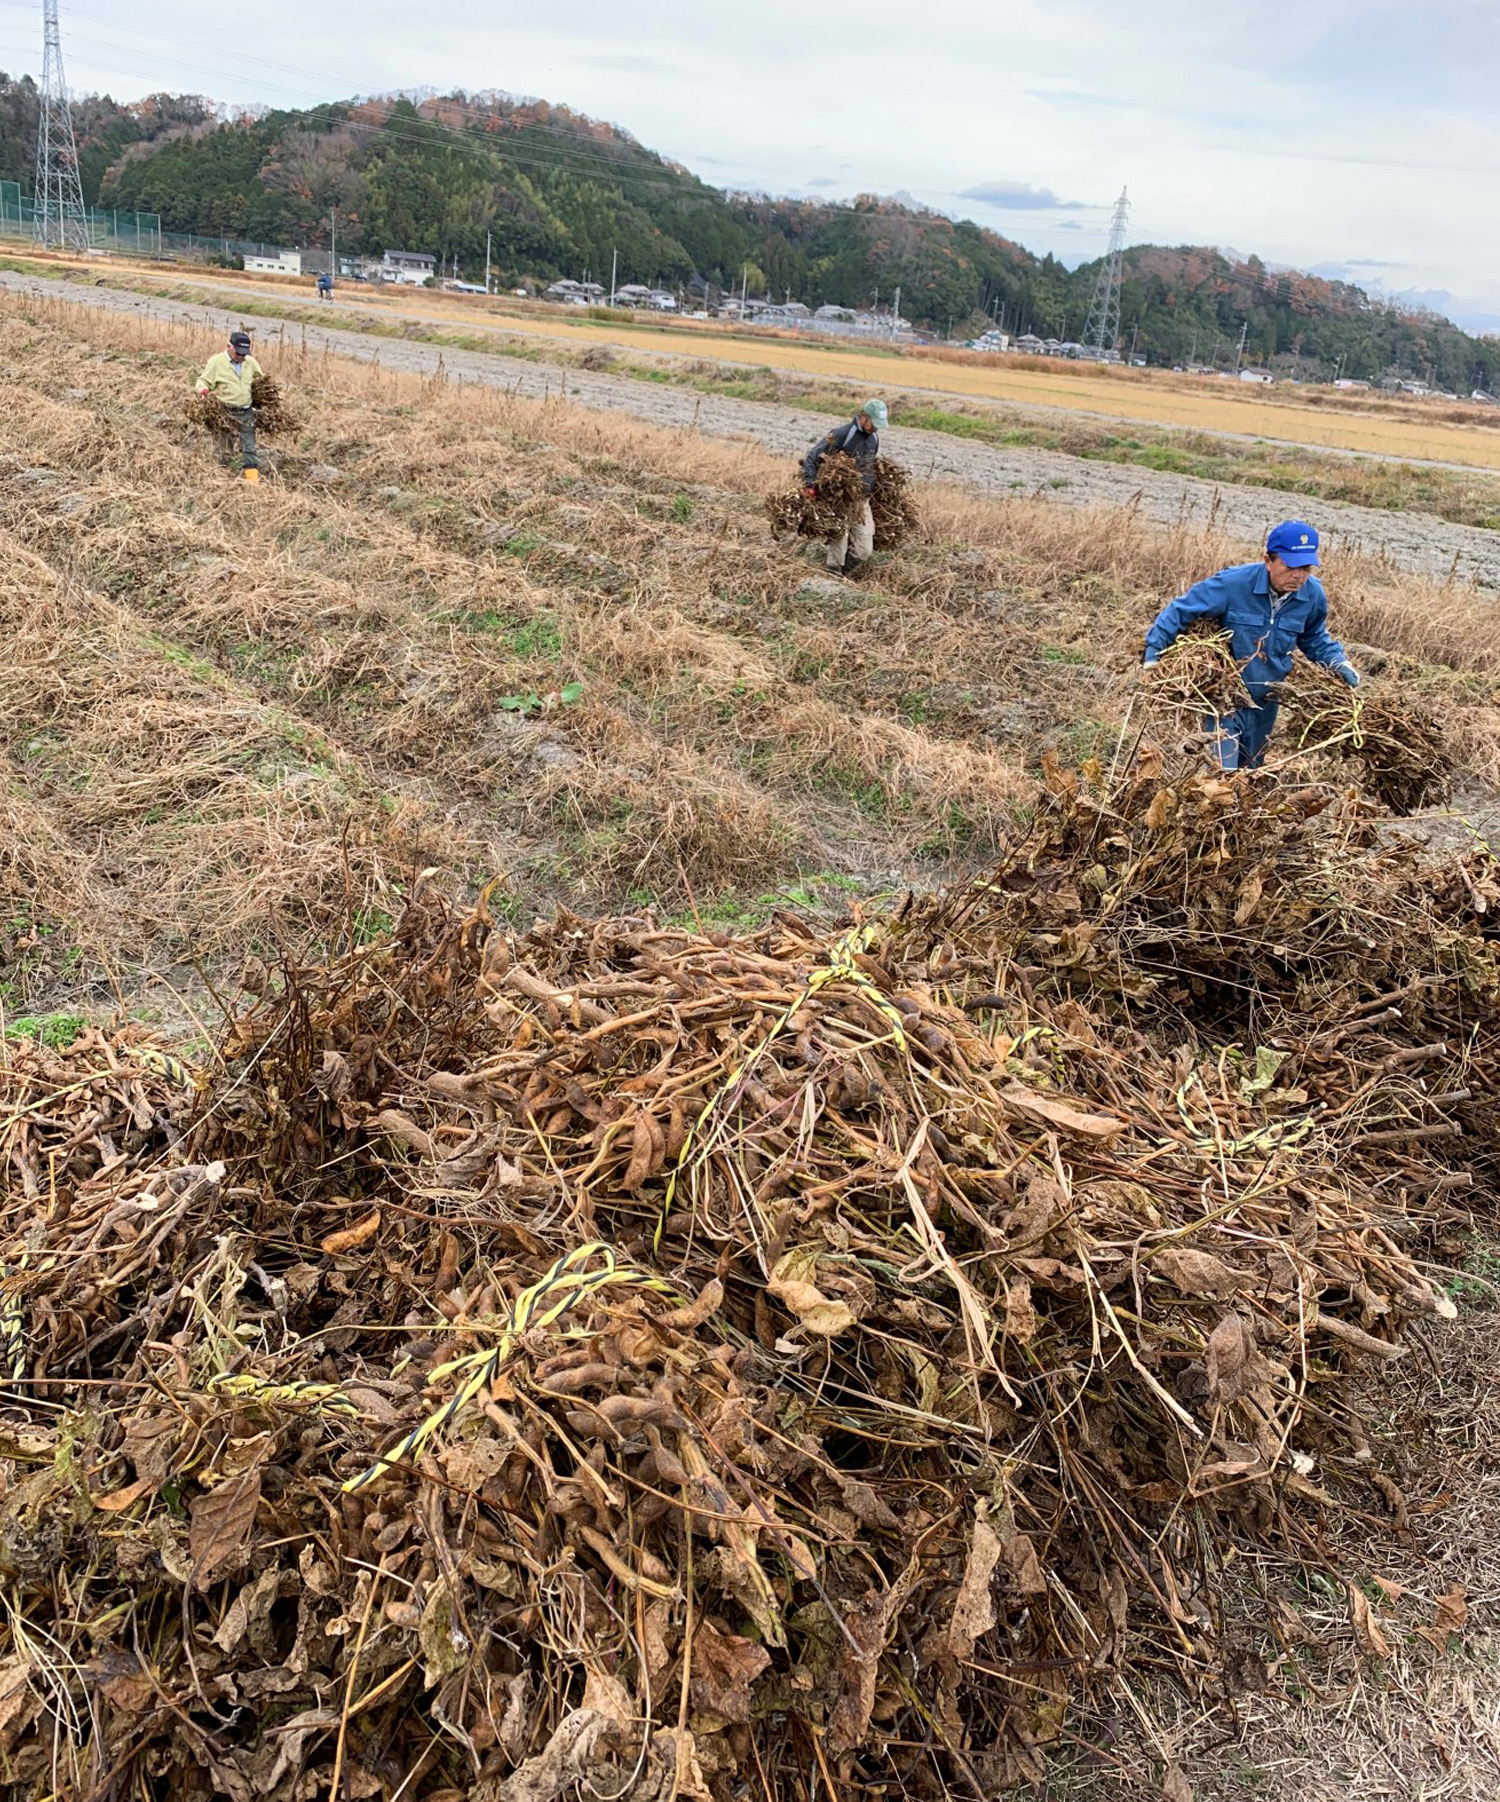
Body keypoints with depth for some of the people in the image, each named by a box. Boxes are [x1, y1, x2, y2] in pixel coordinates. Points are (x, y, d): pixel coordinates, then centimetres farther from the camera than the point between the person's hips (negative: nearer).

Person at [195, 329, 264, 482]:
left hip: (246, 411, 4)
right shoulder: (216, 362, -4)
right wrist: (203, 390, -23)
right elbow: (203, 381, -1)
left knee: (248, 446, 3)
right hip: (225, 412, -4)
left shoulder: (250, 362, 9)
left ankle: (252, 475, 5)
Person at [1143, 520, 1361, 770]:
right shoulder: (1233, 583, -24)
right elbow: (1179, 611, -14)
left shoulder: (1313, 594, -9)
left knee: (1250, 773, 21)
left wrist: (1339, 662, -2)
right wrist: (1153, 655, -18)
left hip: (1265, 702, 5)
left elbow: (1314, 638, 13)